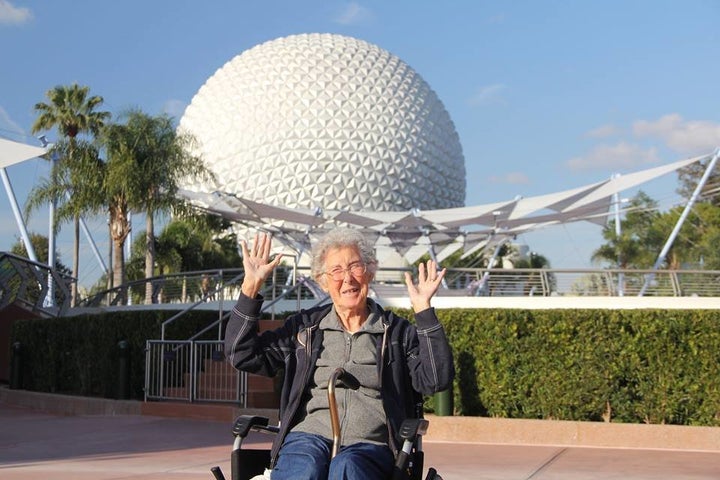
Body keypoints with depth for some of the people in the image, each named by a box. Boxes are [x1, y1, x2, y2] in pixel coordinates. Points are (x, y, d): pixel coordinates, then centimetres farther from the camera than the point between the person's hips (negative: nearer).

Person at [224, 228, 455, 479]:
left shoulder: (397, 332, 16)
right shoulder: (304, 327, 20)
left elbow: (436, 380, 1)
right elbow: (241, 355, 14)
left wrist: (424, 311, -5)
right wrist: (250, 287, 8)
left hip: (370, 444, -1)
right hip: (309, 435, 1)